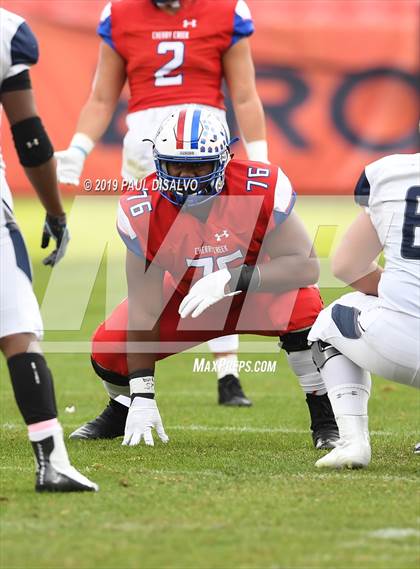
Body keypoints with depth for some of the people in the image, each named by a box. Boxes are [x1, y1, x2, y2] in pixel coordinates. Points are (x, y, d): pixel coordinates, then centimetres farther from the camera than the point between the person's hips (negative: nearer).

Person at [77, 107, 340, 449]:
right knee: (108, 349, -14)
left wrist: (232, 277, -45)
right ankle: (123, 410, 24)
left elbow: (307, 266, -33)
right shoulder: (143, 211, -26)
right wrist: (142, 398, -24)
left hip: (257, 292, -2)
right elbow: (144, 311, -22)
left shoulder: (262, 189, -32)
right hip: (188, 298, 2)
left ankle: (325, 420, -15)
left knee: (301, 305, -35)